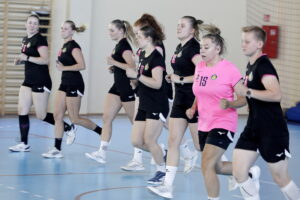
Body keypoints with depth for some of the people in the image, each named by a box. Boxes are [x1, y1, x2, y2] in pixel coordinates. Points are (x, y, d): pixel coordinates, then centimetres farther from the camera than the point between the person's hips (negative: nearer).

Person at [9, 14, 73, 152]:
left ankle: (68, 128, 17)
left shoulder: (40, 39, -12)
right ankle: (24, 144, 5)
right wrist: (20, 61, 7)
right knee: (22, 111, 0)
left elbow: (45, 60, -21)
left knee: (41, 116, -3)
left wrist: (27, 58, -23)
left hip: (41, 82, -8)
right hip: (28, 81, 8)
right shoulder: (25, 40, 14)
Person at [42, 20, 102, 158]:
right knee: (57, 116, 3)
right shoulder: (64, 46, 14)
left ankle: (103, 132, 11)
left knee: (75, 119, -4)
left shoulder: (73, 46, -14)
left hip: (74, 85, -9)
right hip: (65, 84, 9)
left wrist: (64, 68, -21)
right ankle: (57, 150, 4)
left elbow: (82, 65, -24)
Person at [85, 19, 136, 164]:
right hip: (118, 87, 10)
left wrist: (114, 63, -24)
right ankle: (102, 153, -1)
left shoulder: (124, 46, -15)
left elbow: (132, 66, -25)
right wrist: (114, 68, 11)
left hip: (127, 87, -10)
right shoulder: (118, 45, 14)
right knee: (106, 118, 2)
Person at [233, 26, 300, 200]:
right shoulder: (251, 65, 12)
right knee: (239, 173, 0)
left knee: (281, 178, 3)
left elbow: (276, 94, -33)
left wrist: (248, 92, -33)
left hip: (272, 132, -9)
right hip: (253, 129, 9)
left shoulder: (264, 65, -16)